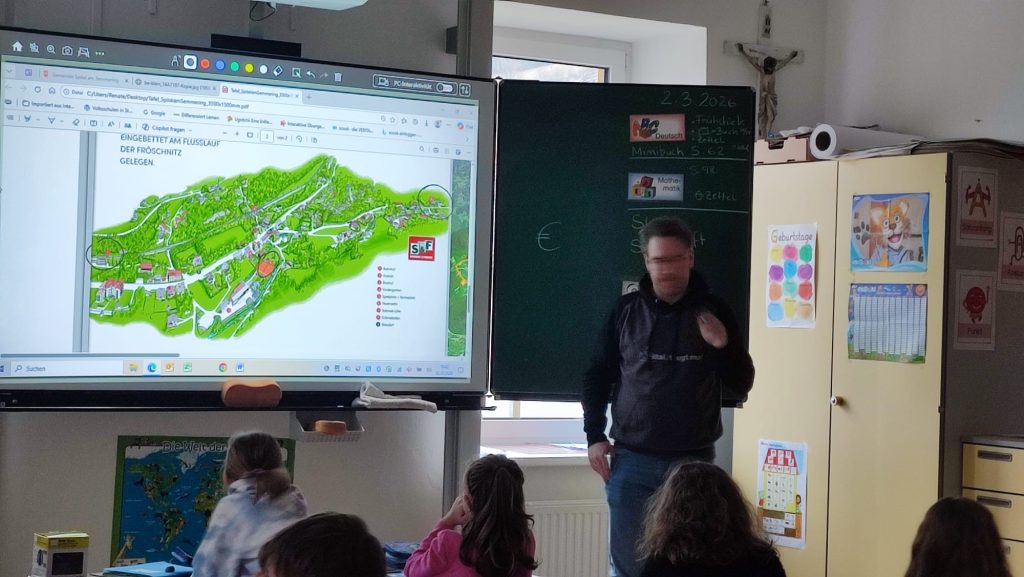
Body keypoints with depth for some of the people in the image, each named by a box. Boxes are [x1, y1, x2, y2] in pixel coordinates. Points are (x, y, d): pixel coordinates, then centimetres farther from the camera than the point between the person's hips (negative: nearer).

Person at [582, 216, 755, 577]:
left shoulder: (714, 312, 0)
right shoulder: (626, 311, 2)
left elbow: (741, 387, 2)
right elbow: (597, 377, 9)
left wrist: (724, 347, -16)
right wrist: (595, 436, 0)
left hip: (694, 462, 0)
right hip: (632, 460, 0)